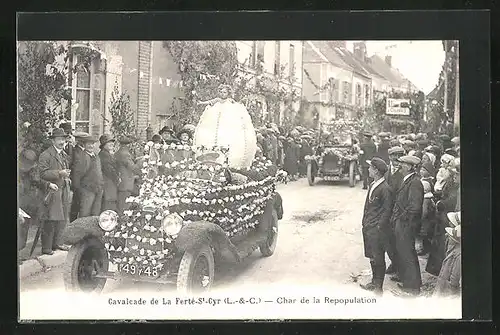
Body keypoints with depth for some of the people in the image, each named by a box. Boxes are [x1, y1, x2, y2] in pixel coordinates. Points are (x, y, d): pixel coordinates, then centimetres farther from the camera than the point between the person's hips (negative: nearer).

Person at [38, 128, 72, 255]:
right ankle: (46, 248, -1)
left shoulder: (64, 154, 18)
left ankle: (56, 243, 22)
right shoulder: (45, 155, -9)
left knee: (62, 219, 10)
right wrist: (59, 173, -23)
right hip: (52, 191, -8)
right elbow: (43, 173, -16)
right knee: (51, 220, -8)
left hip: (64, 191, 8)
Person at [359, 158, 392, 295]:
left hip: (377, 230, -8)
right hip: (368, 228, 8)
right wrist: (365, 223, 13)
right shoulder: (372, 185, 10)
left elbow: (387, 210, -14)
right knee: (372, 256, 17)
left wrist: (379, 227, -14)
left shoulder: (385, 188, -17)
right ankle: (374, 282, 31)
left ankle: (378, 287, 11)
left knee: (378, 258, 1)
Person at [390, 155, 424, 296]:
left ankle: (413, 286, 9)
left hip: (407, 224, -10)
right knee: (401, 251, 22)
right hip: (400, 222, 10)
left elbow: (414, 207, -27)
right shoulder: (407, 180, 9)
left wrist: (402, 218, -17)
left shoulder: (415, 183, -22)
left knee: (408, 253, -1)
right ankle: (403, 275, 40)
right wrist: (395, 216, 11)